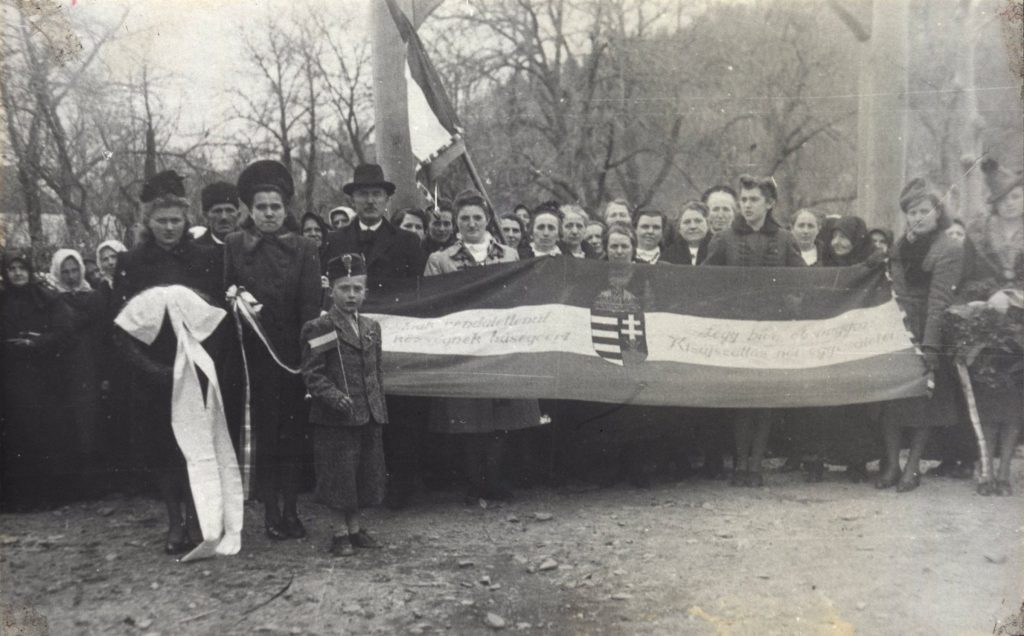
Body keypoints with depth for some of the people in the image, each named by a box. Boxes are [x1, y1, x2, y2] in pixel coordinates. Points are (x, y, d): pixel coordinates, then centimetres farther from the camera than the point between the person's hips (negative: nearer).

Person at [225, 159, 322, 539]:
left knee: (292, 431, 5)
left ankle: (290, 508, 15)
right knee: (265, 432, 2)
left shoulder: (304, 249, 4)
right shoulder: (235, 246, 5)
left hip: (294, 352, 1)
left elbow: (310, 306, -2)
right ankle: (271, 511, 10)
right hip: (256, 353, 0)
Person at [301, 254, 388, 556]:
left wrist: (380, 406, 13)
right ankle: (340, 532, 14)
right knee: (339, 474, 0)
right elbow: (313, 374, -10)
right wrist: (335, 397, -23)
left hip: (369, 417, 6)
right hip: (335, 419, -6)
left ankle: (355, 527, 26)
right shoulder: (317, 329, -6)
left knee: (366, 473, 12)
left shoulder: (371, 327, 13)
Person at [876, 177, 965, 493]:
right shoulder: (902, 245, 13)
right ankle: (892, 465, 12)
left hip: (924, 335, -5)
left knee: (922, 402, 4)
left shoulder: (949, 249, -8)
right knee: (889, 401, 3)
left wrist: (930, 345, -20)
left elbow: (939, 300, -15)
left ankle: (912, 467, 14)